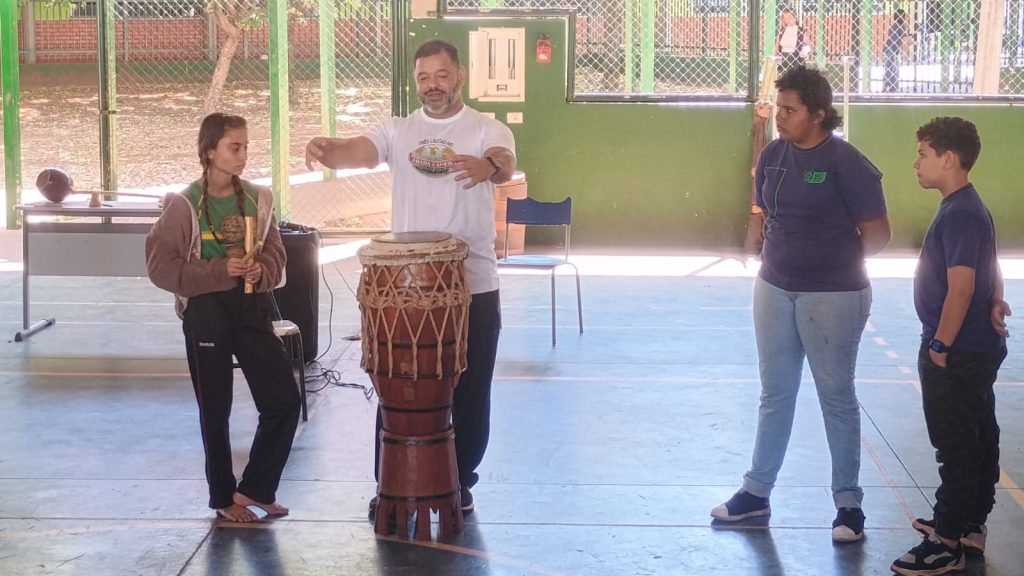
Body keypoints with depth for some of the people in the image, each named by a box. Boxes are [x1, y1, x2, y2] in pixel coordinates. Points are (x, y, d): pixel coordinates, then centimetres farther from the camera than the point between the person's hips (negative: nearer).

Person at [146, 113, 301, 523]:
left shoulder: (257, 200, 3)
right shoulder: (183, 205, -9)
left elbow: (276, 255, 8)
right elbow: (160, 266, -10)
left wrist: (260, 271, -15)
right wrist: (220, 270, -19)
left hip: (252, 309, 4)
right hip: (206, 314, -4)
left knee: (284, 401, 1)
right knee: (215, 411, 7)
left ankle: (255, 488, 17)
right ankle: (224, 498, 22)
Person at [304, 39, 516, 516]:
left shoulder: (488, 130, -3)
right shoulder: (397, 130, 4)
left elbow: (505, 165, -25)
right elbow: (358, 152, -14)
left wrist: (487, 166, -50)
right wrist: (328, 150, -39)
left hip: (473, 285, -2)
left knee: (469, 391, 8)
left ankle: (460, 482, 25)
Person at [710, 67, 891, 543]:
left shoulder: (846, 163, -14)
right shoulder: (773, 155, 3)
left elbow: (878, 235, -10)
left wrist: (836, 258, 2)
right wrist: (782, 254, 6)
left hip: (832, 298, -6)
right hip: (774, 290, 6)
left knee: (837, 398, 4)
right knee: (775, 395, 15)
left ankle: (848, 503, 15)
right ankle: (757, 491, 26)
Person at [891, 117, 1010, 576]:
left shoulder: (959, 215, -20)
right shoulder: (969, 208, 12)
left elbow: (961, 287, -24)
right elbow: (990, 269, 21)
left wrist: (940, 346, -19)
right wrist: (995, 301, 4)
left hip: (958, 354, -10)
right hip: (977, 349, 10)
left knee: (956, 446, -4)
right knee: (978, 440, 17)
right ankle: (970, 525, 29)